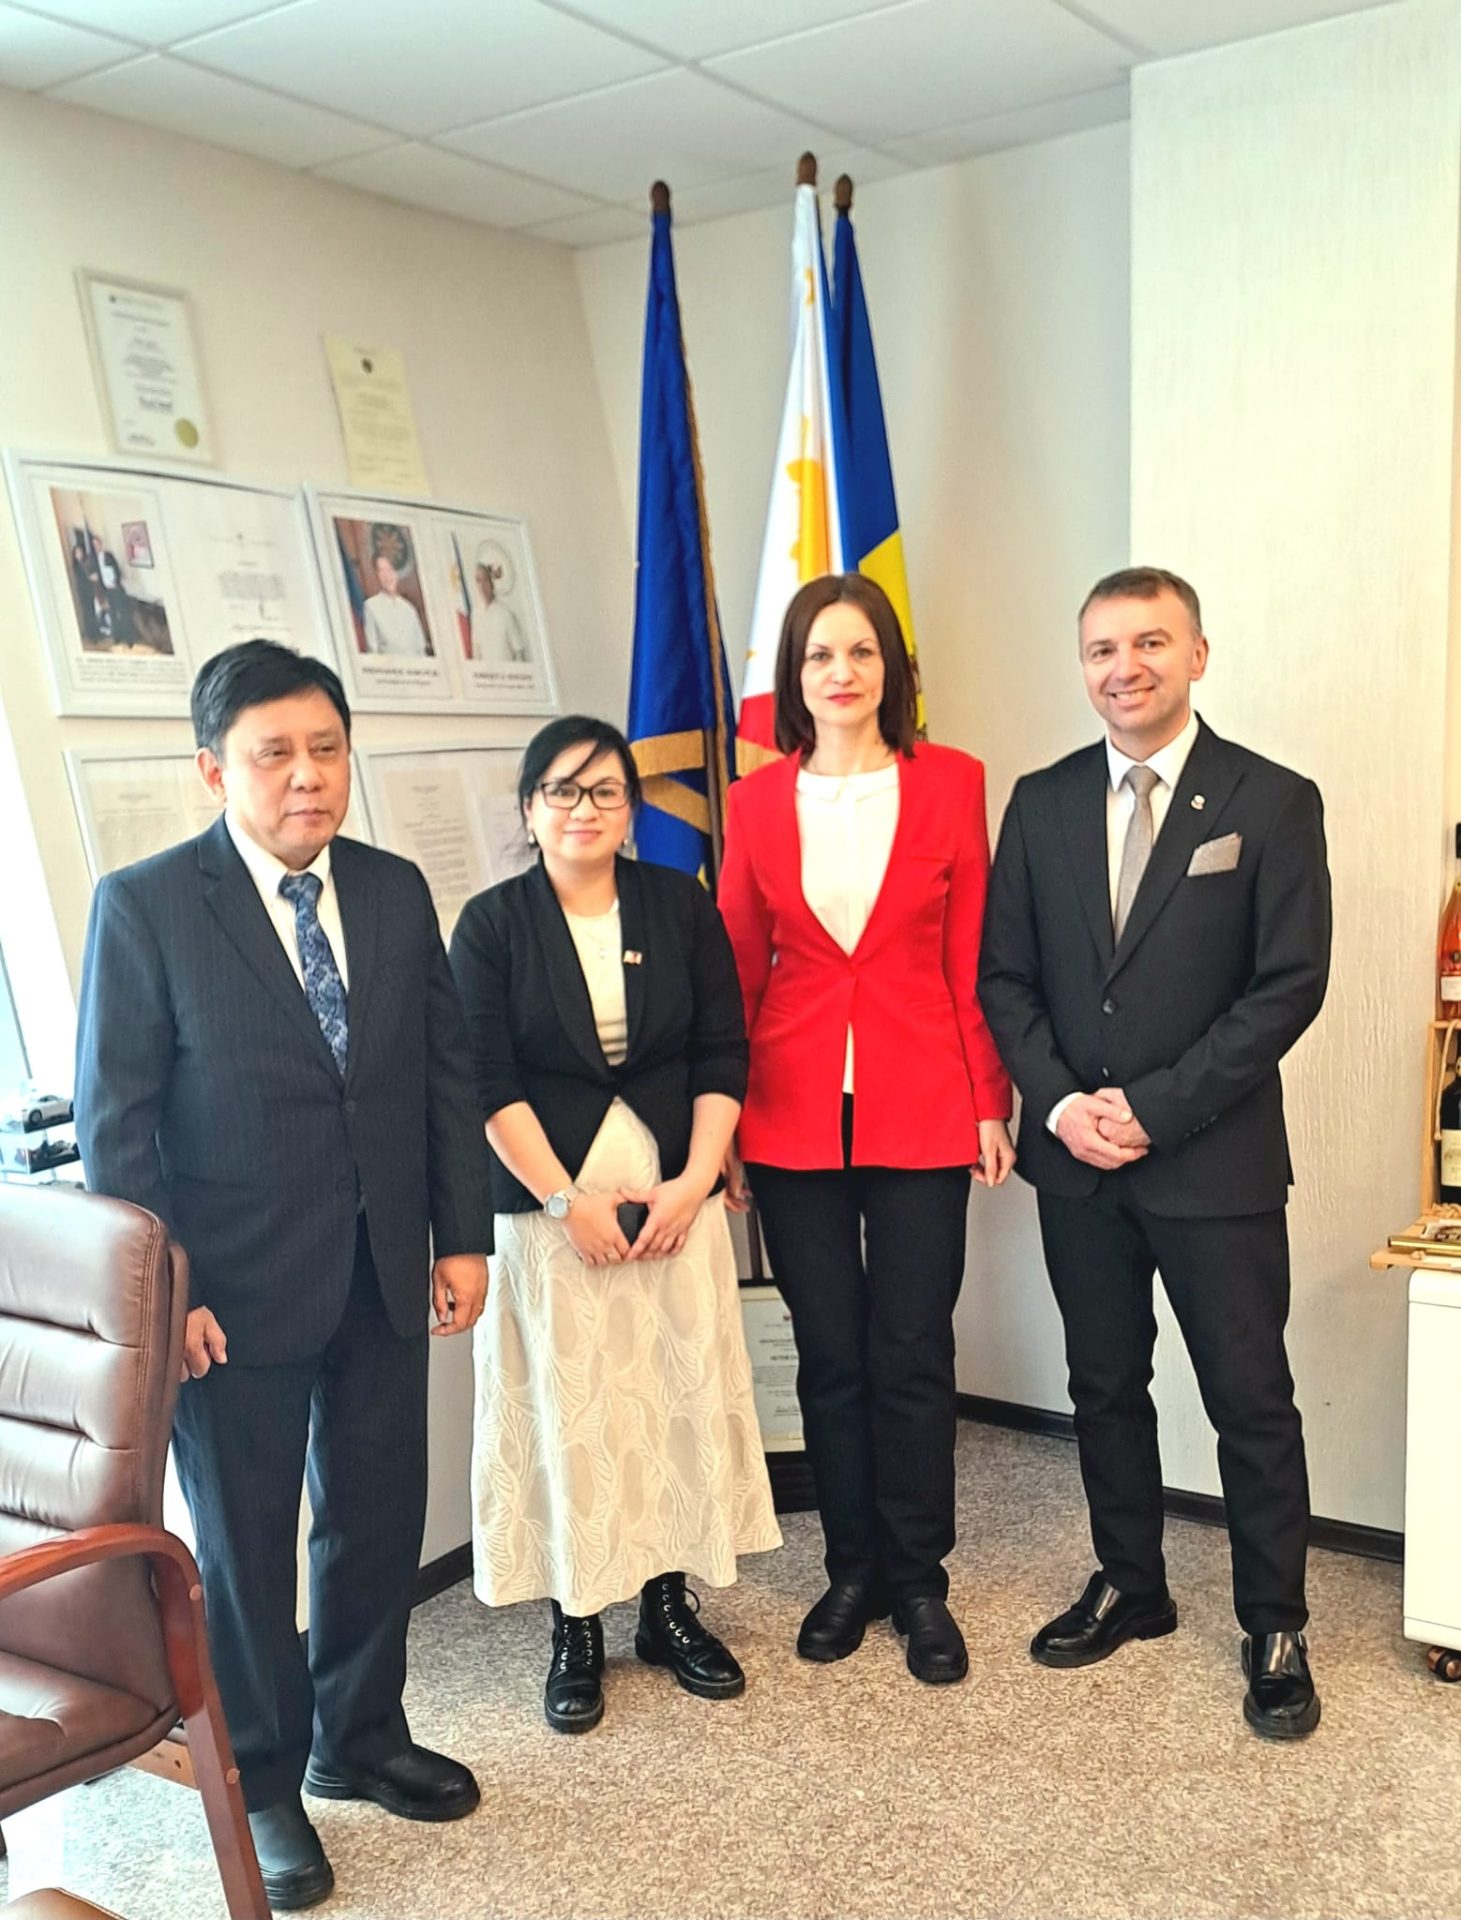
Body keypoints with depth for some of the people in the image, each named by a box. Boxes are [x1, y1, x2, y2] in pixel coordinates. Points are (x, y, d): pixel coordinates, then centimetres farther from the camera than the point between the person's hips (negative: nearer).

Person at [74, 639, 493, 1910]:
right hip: (239, 1289, -4)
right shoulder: (144, 907, -10)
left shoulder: (395, 892, 3)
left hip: (385, 1278, 5)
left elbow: (447, 1074, 7)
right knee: (244, 1541, 12)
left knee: (381, 1518, 16)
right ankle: (260, 1783, 33)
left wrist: (463, 1234, 4)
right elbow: (116, 1116, -9)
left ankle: (360, 1737, 40)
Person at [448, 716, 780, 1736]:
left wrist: (695, 1178, -9)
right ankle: (577, 1629, 17)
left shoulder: (682, 905, 4)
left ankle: (671, 1604, 24)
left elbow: (723, 1052, 2)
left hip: (678, 1197, 2)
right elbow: (490, 1078, -6)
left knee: (683, 1396, 6)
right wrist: (566, 1200, -12)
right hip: (551, 1204, -2)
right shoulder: (492, 923, -2)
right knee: (569, 1410, 2)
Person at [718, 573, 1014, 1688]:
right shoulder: (758, 800, 4)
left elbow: (972, 955, 1)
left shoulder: (951, 783, 0)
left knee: (912, 1357, 5)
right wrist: (721, 1111, 3)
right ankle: (853, 1570, 28)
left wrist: (990, 1102, -1)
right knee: (830, 1357, 11)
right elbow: (738, 965, 7)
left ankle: (919, 1583, 23)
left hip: (921, 1113, -1)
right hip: (794, 1115, 2)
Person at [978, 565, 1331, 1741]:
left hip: (1215, 1160, -3)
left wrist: (1153, 1108, -16)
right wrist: (1061, 1103, -10)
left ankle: (1276, 1630, 25)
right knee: (1105, 1383, 16)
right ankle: (1130, 1587, 35)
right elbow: (1005, 973, 5)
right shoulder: (1043, 803, 5)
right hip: (1076, 1157, 4)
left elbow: (1291, 985, -11)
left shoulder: (1273, 802, -6)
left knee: (1251, 1401, 7)